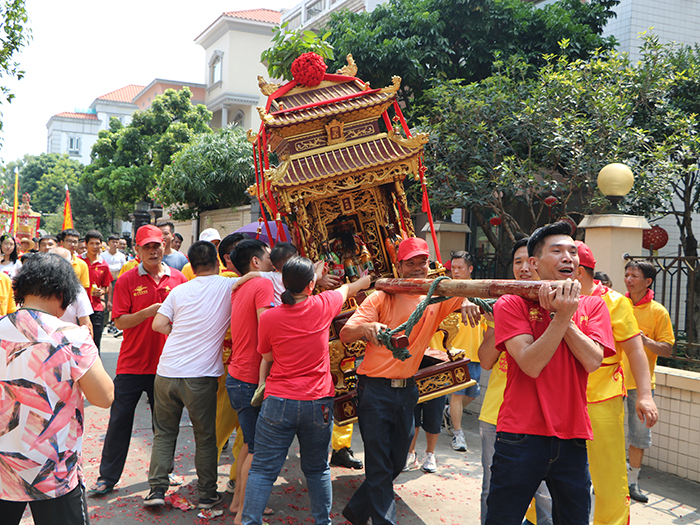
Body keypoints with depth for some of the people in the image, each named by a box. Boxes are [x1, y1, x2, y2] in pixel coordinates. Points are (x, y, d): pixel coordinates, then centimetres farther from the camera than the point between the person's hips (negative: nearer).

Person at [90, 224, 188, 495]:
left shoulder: (178, 279, 2)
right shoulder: (127, 280, -4)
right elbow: (120, 321, -11)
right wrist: (150, 311, -22)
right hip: (132, 364, -2)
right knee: (119, 420, 4)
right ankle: (107, 477, 18)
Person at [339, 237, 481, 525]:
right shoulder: (381, 298, -7)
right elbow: (345, 334, -15)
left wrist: (468, 301, -33)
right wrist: (366, 327, -37)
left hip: (407, 389, 5)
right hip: (375, 389, -5)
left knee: (397, 461, 16)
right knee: (379, 464, -2)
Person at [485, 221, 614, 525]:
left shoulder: (592, 306, 8)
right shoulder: (511, 304, -3)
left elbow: (592, 361, -8)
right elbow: (531, 365, -16)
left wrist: (561, 314, -13)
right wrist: (562, 315, -19)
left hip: (573, 437, 4)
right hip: (521, 435, -3)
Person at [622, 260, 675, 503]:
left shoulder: (658, 312, -3)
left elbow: (667, 349, -4)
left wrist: (645, 340, -22)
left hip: (640, 381, -1)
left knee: (640, 433, 6)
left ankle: (632, 481, 22)